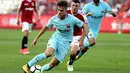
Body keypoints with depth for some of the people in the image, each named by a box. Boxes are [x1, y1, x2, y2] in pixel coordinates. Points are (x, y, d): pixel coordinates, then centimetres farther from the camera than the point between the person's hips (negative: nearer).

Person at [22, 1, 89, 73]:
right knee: (48, 53, -31)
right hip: (55, 38, 0)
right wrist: (37, 38, 15)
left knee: (53, 64, -11)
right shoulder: (53, 19, -9)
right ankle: (27, 66, -26)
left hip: (65, 43, 0)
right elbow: (46, 27, 11)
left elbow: (85, 27, -10)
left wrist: (82, 40, -20)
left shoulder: (72, 19, -19)